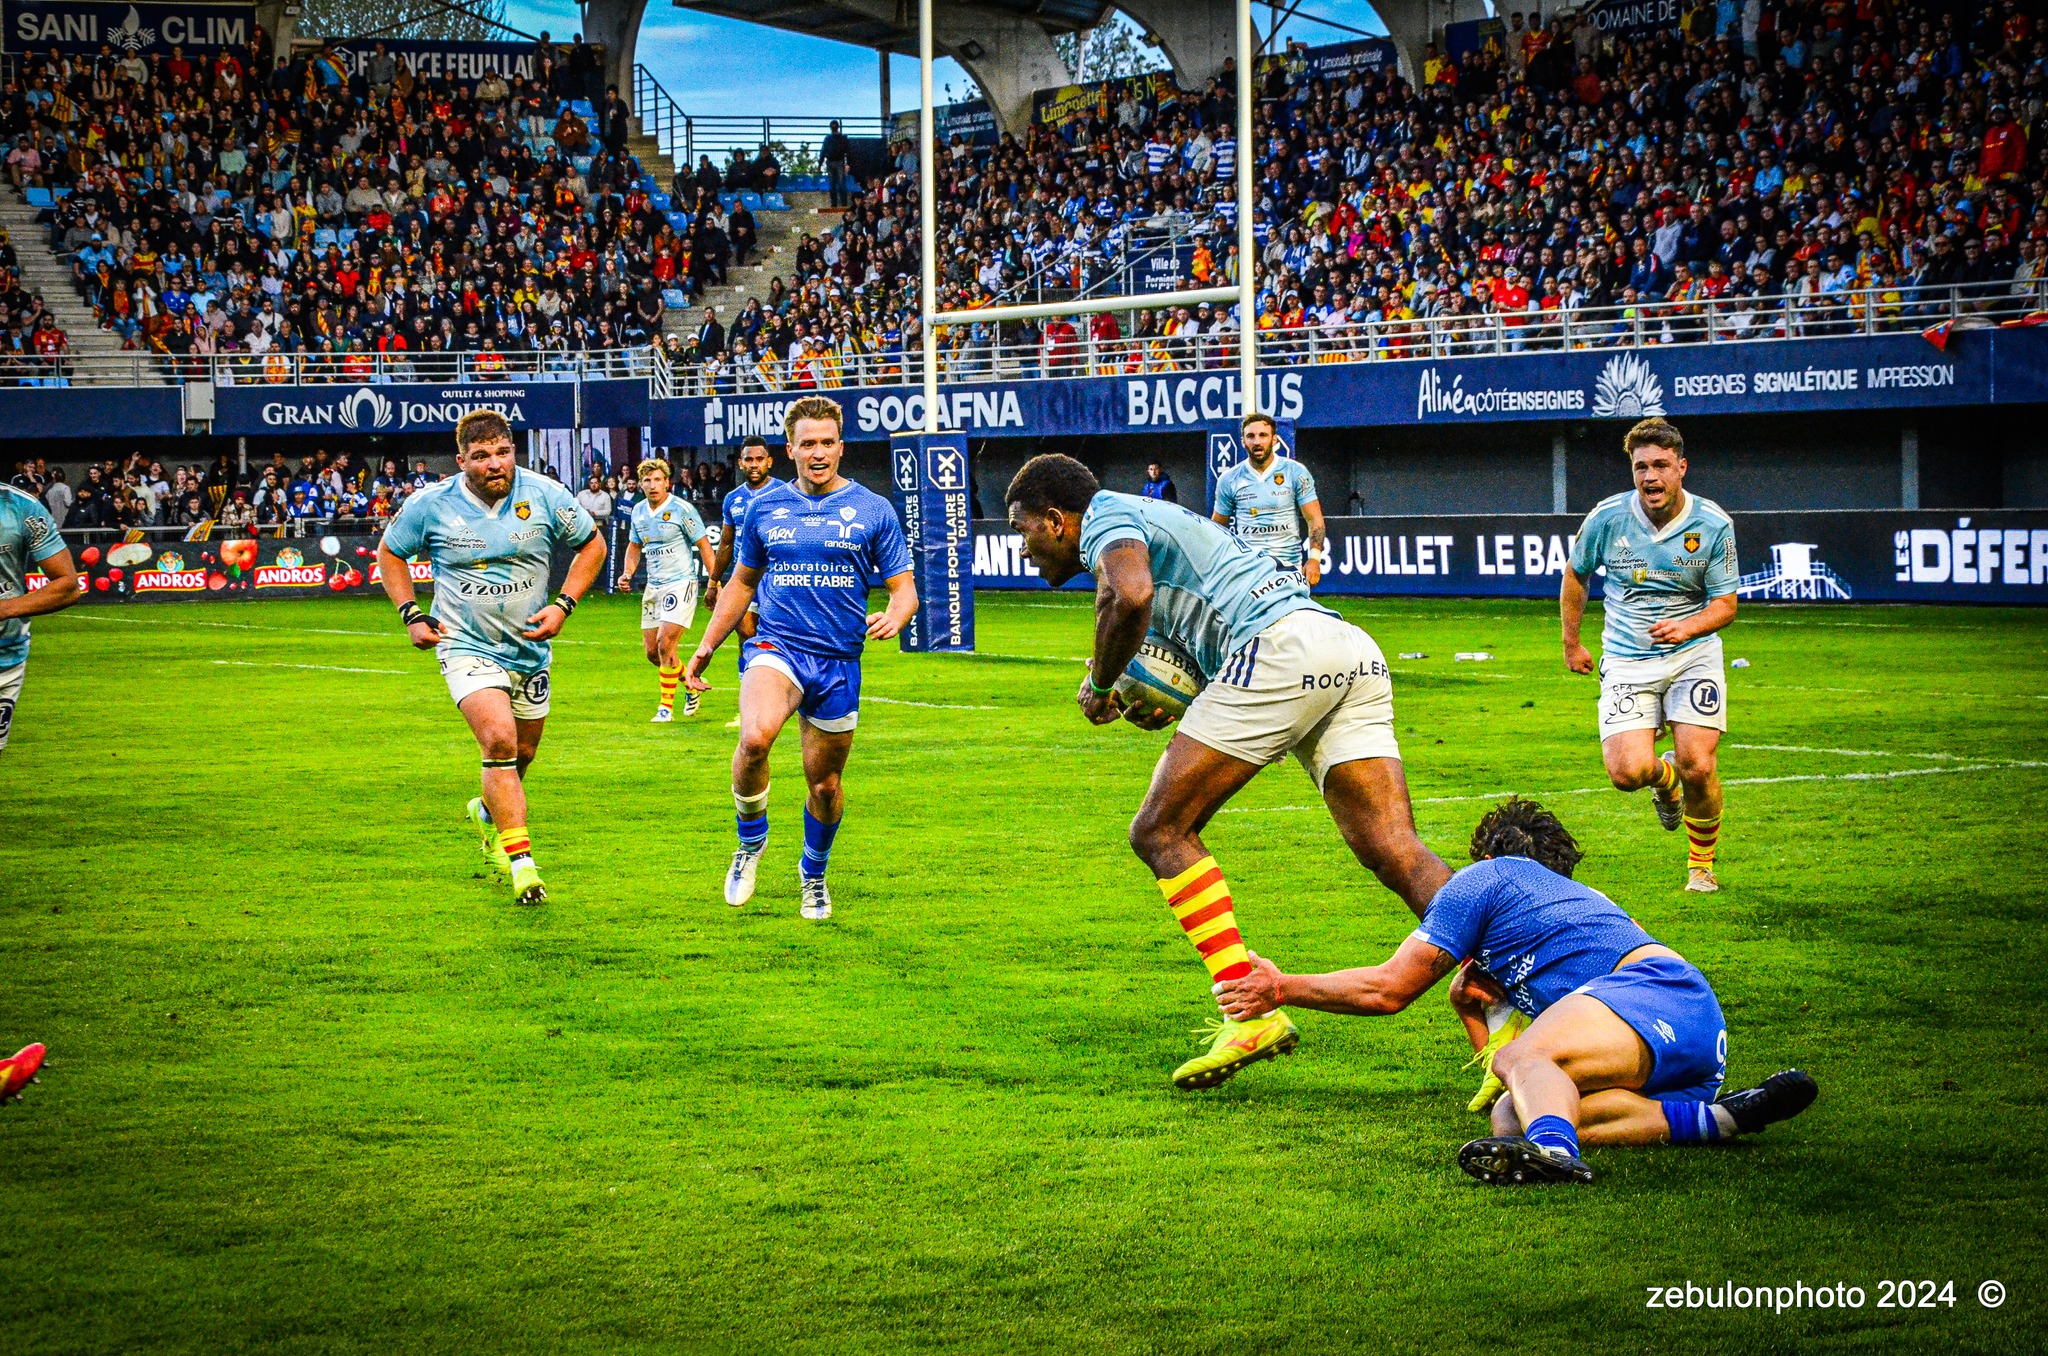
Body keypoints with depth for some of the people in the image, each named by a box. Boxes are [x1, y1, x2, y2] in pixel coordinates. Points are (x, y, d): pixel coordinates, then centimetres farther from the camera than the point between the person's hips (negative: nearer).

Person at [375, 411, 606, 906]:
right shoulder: (431, 504, -12)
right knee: (499, 739, -23)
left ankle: (490, 811, 49)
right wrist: (412, 615, -5)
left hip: (529, 648, 3)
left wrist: (563, 605, -7)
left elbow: (592, 544, 4)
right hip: (467, 647, -3)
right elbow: (389, 552, 6)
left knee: (522, 752, 16)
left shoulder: (545, 495, -11)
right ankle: (521, 861, -20)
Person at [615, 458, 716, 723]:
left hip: (680, 582, -7)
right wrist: (627, 573, 4)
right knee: (652, 651, 6)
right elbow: (634, 545, 21)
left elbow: (704, 546, -6)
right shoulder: (638, 511, 7)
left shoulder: (682, 509, -11)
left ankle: (667, 706, -7)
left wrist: (714, 583, -7)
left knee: (665, 643, -17)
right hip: (653, 586, 7)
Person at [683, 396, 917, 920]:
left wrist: (893, 616, -20)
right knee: (755, 737, -30)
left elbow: (904, 588, 4)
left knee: (825, 784, 9)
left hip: (838, 661, 0)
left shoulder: (872, 510, 2)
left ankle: (814, 873, 39)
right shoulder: (764, 507, 7)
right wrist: (706, 647, 15)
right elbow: (743, 582, 19)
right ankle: (751, 841, -3)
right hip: (775, 647, 0)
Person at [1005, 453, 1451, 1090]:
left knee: (1160, 831, 0)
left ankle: (1249, 1014, -10)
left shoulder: (1107, 517, 7)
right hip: (1358, 655, 9)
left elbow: (1131, 596, -16)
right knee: (1397, 854, -3)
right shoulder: (1157, 519, 36)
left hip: (1284, 644, -9)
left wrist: (1098, 687, 0)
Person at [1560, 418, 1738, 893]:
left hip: (1693, 657, 0)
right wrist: (1571, 644, 15)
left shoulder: (1713, 525, -10)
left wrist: (1687, 627, -25)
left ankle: (1702, 864, 14)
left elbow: (1725, 604, -5)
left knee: (1697, 768, -14)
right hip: (1626, 661, 1)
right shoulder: (1607, 518, -8)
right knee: (1628, 773, -16)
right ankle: (1663, 776, 25)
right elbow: (1575, 575, 11)